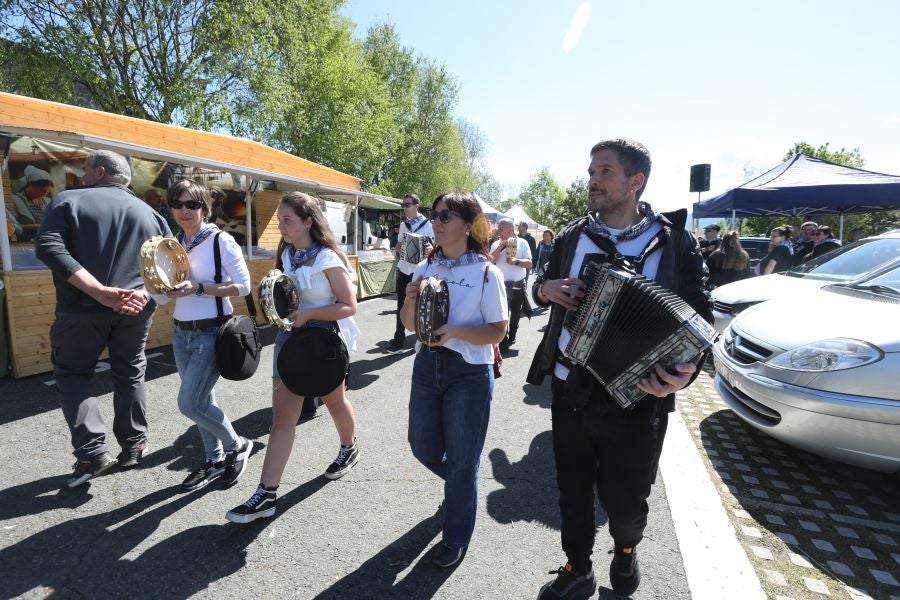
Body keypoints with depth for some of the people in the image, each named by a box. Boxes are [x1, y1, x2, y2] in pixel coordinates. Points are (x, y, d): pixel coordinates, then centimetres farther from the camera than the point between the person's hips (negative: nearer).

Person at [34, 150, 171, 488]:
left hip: (82, 308, -3)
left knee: (72, 372, 14)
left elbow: (48, 247, -17)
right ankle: (133, 445, 24)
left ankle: (92, 453, 5)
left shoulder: (69, 200, -1)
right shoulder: (149, 212, 8)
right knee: (130, 373, 17)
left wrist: (98, 291, -23)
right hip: (134, 308, 3)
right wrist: (143, 293, -9)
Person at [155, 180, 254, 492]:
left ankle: (236, 446, 14)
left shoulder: (221, 240, -11)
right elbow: (167, 292, 11)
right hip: (180, 333, 6)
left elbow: (243, 285, -14)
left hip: (211, 332, -6)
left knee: (188, 403, -9)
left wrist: (197, 288, -22)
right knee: (202, 401, 14)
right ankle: (214, 460, 32)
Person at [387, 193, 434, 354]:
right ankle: (398, 340, 11)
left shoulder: (426, 224, -3)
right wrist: (397, 249, -2)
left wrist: (430, 249, -25)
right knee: (401, 305, 5)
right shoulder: (403, 225, 12)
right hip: (403, 269, 4)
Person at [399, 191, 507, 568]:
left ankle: (456, 538, 33)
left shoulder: (486, 273, -12)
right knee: (423, 448, 18)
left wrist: (456, 331, -26)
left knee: (461, 459, 9)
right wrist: (410, 300, -13)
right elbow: (409, 325, 7)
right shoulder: (425, 268, 3)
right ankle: (460, 486, 52)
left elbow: (497, 331, -11)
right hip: (426, 366, 6)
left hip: (469, 373, -5)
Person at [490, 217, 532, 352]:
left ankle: (511, 338, 33)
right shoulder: (496, 244, 3)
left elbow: (529, 263, -8)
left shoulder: (522, 243, -2)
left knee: (516, 313, 14)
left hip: (518, 284, 1)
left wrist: (516, 261, -25)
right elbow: (490, 261, -10)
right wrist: (500, 247, -16)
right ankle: (504, 341, 2)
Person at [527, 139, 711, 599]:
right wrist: (547, 289, -8)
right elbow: (543, 284, 17)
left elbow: (698, 315, -7)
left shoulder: (674, 241, -6)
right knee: (573, 489, 16)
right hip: (571, 391, 3)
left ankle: (626, 550, 49)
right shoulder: (573, 236, 4)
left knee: (625, 495, 14)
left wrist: (687, 368, -25)